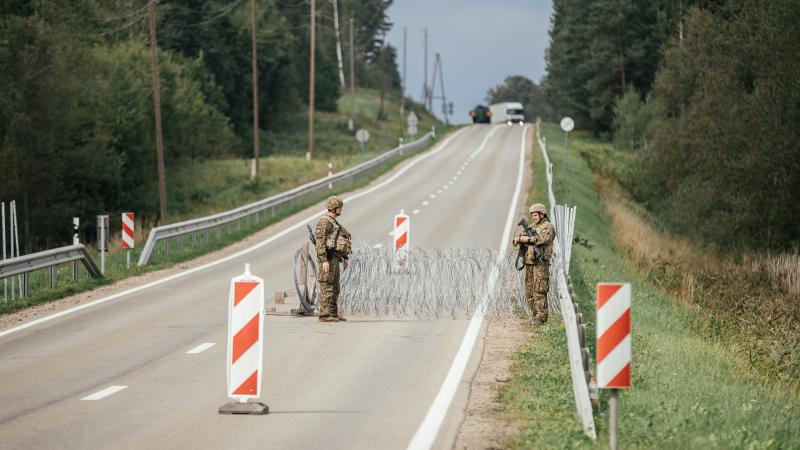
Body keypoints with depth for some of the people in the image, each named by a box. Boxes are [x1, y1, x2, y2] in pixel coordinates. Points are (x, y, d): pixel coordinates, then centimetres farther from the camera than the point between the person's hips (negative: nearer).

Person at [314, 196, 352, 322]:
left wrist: (345, 257, 24)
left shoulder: (333, 222, 19)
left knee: (334, 288, 12)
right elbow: (320, 242, -19)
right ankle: (324, 315, -7)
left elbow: (337, 240, 25)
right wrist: (324, 261, -24)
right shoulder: (324, 222, -13)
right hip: (327, 258, -10)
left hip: (334, 258, 10)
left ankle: (333, 313, 18)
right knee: (326, 288, -8)